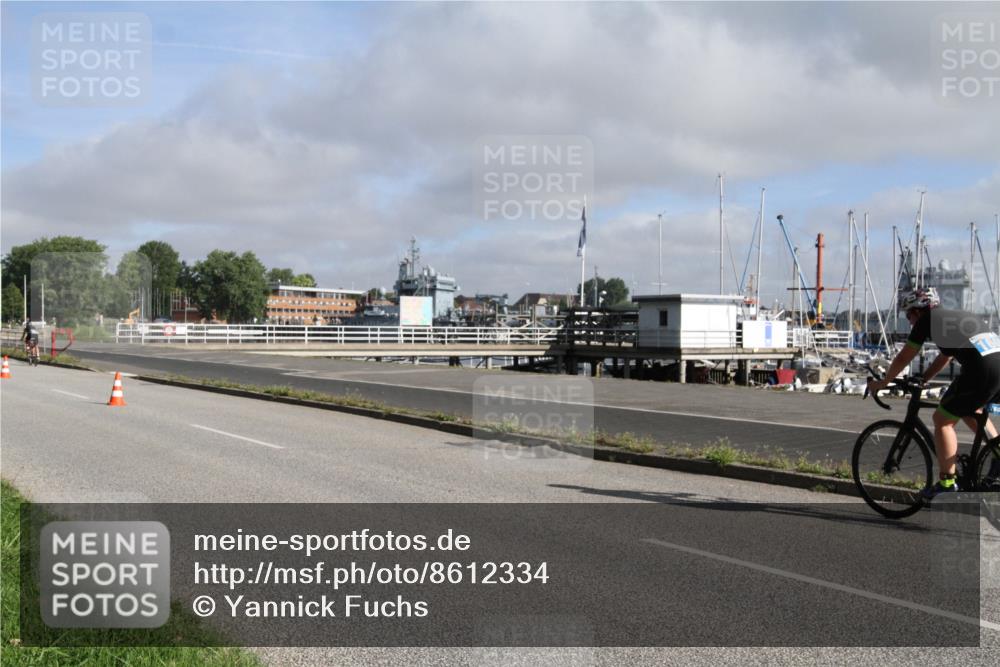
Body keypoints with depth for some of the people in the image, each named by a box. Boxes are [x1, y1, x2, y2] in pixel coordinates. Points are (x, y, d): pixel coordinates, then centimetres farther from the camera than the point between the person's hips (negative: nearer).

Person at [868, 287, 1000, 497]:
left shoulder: (927, 320, 9)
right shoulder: (958, 317, 31)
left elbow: (903, 358, 15)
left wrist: (882, 383, 27)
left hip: (982, 371, -8)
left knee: (942, 420, 6)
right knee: (970, 411, 32)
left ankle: (947, 483, 6)